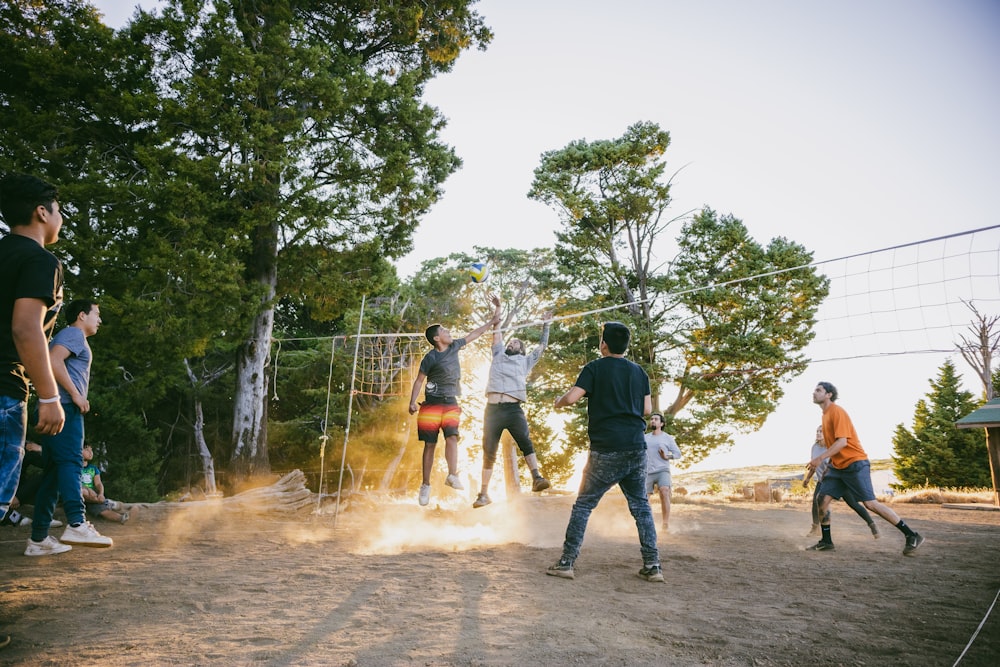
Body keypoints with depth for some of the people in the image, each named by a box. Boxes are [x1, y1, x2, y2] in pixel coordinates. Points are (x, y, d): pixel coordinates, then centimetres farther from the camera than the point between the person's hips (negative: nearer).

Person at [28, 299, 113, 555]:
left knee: (53, 472, 6)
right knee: (70, 462, -22)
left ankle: (38, 539, 4)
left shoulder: (70, 336, 30)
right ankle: (77, 525, -36)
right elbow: (53, 360, -18)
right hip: (64, 407, -10)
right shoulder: (74, 333, 0)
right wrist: (76, 394, -18)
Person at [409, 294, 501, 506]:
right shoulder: (430, 358, -10)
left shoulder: (454, 347, 6)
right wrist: (412, 402, -17)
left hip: (451, 404, 4)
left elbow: (475, 333, 13)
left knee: (452, 437, -16)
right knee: (430, 444, -1)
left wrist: (494, 318, 13)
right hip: (432, 405, -4)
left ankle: (452, 476, -19)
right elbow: (419, 380, -6)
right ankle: (425, 485, 5)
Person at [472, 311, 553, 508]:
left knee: (525, 442, -24)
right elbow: (496, 332, 30)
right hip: (492, 409, 1)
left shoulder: (525, 361, 23)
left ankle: (537, 478, -36)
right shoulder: (498, 355, 26)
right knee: (489, 452, 2)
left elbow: (542, 346, 28)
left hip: (513, 409, -1)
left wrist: (545, 326, 33)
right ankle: (484, 494, 7)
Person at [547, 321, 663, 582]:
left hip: (605, 451, -4)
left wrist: (558, 402, 8)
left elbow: (571, 397, -13)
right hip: (636, 448, 4)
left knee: (583, 505, 4)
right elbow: (647, 409, 12)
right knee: (640, 506, 12)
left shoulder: (595, 368, -4)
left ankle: (566, 563, 4)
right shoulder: (638, 371, 10)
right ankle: (652, 566, 9)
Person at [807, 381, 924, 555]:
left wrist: (820, 458, -24)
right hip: (837, 467, 9)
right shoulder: (825, 414, 13)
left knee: (870, 503, -10)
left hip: (855, 464, -9)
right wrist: (820, 460, 18)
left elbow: (842, 442, -23)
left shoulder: (837, 412, -15)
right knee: (822, 499, 1)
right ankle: (826, 541, 10)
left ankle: (912, 536, -1)